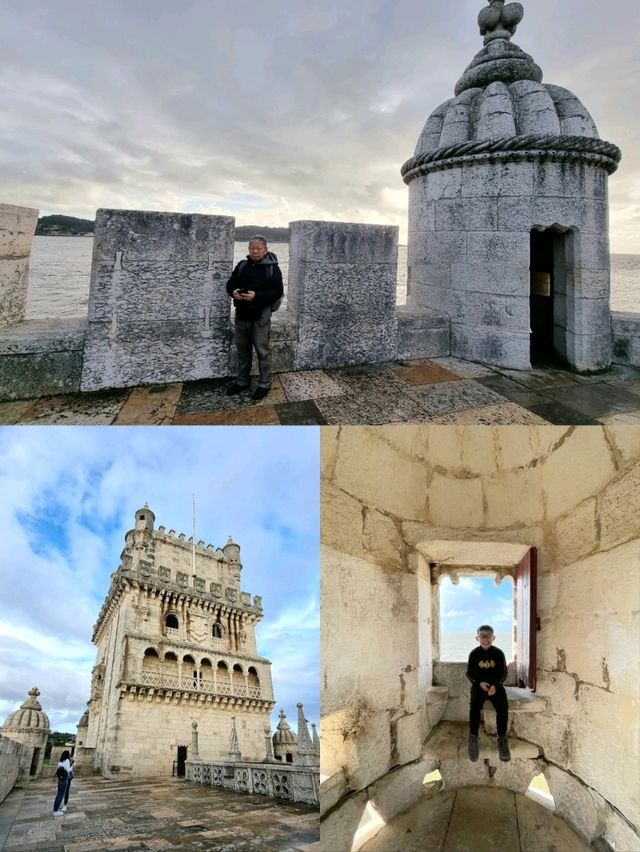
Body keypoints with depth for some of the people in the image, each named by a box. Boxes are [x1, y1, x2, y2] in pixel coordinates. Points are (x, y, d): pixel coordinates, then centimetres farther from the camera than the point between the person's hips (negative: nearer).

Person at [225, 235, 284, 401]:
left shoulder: (272, 268, -6)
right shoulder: (242, 265, 9)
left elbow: (278, 292, -13)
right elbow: (230, 283, 14)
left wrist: (257, 296, -26)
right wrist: (233, 292, -11)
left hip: (261, 317, -5)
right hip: (241, 315, 5)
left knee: (263, 351, 2)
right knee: (242, 350, 15)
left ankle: (264, 384, 15)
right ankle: (242, 381, 29)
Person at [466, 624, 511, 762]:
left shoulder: (498, 653, -1)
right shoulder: (474, 654, -1)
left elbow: (503, 673, 2)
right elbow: (469, 673, 3)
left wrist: (495, 685, -17)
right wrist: (480, 683, -16)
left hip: (496, 685, 0)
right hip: (479, 685, 0)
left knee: (503, 708, -28)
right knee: (474, 707, -30)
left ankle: (502, 739, -11)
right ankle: (473, 738, -13)